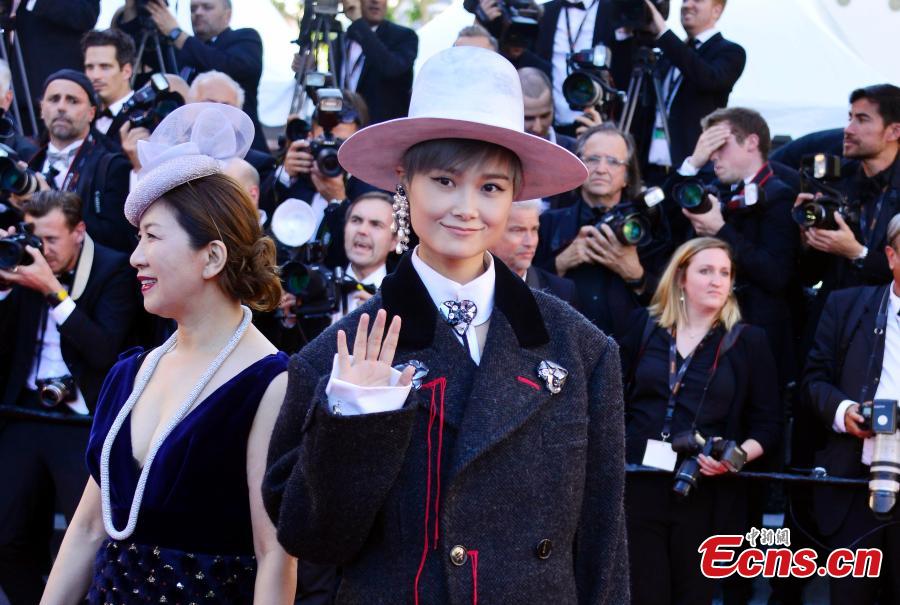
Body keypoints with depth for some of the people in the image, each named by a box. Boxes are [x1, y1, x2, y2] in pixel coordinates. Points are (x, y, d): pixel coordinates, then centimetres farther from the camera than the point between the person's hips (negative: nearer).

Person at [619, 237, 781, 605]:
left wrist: (739, 455, -14)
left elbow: (768, 424, 4)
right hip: (638, 484, 1)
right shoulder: (644, 326, 9)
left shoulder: (748, 341, 5)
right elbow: (617, 396, 13)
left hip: (708, 492, -1)